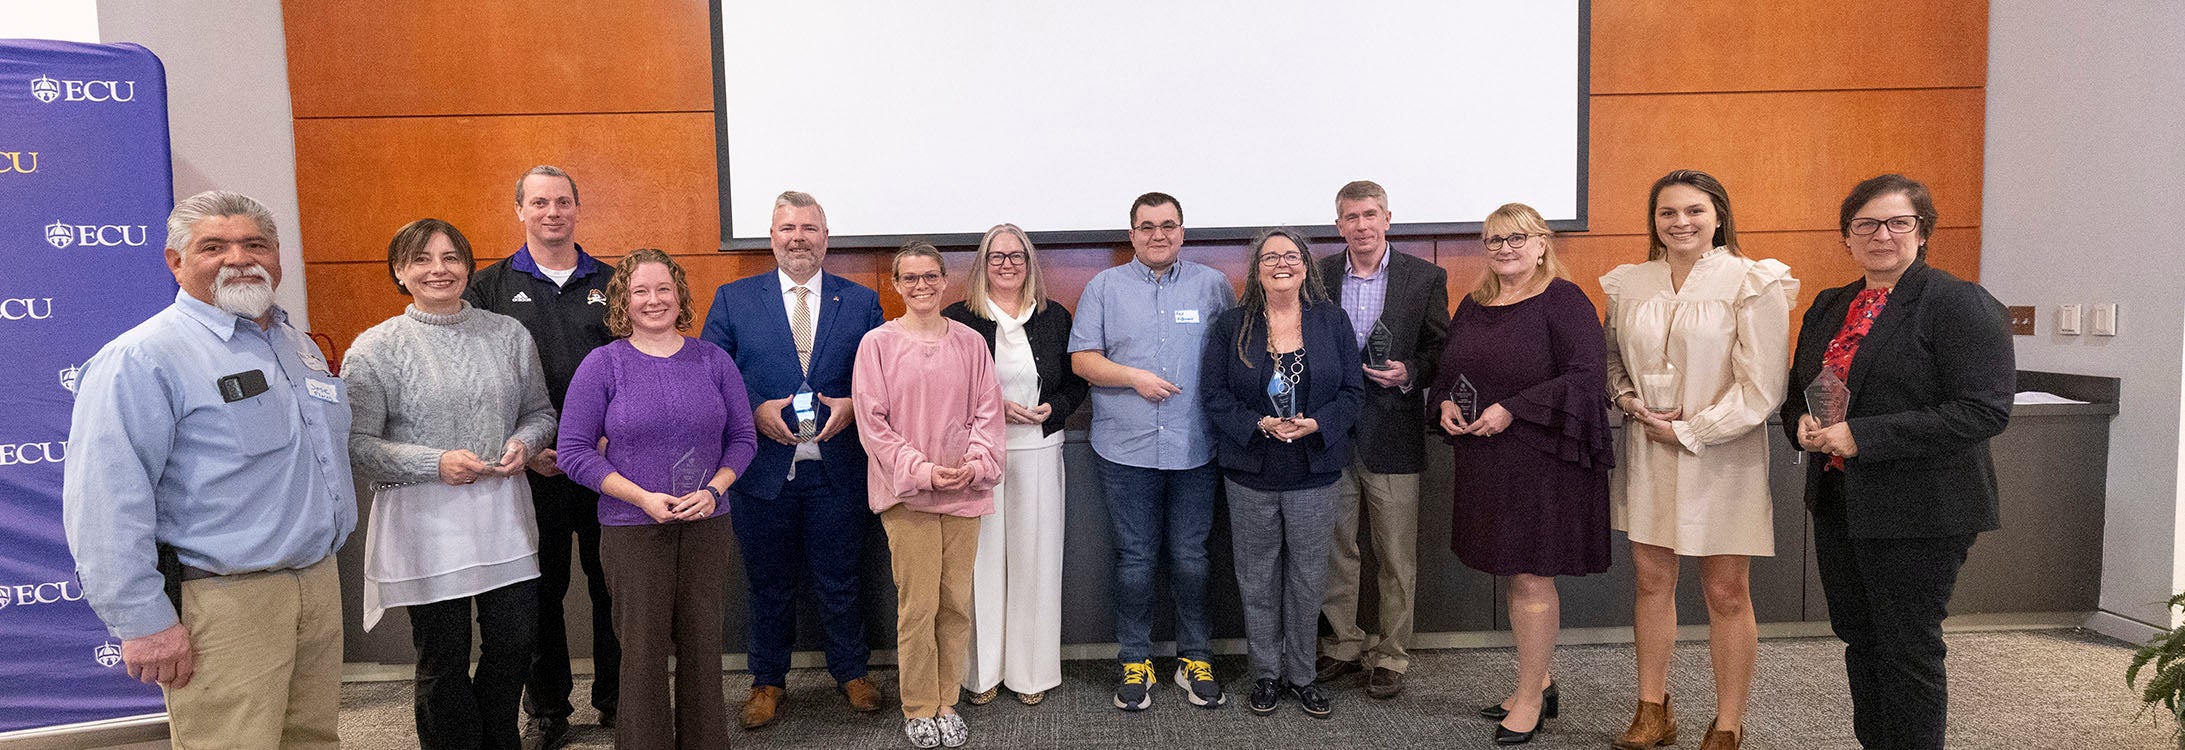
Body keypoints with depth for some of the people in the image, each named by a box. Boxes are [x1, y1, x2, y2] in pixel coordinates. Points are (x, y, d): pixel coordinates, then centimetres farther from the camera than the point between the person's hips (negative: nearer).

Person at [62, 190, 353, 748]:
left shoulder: (299, 344, 13)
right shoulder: (142, 359, -13)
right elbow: (103, 503, -19)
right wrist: (143, 622, -19)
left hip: (320, 584, 8)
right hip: (221, 605, -7)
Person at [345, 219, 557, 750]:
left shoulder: (509, 334, 7)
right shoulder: (374, 349, -3)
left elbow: (540, 411, 15)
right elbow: (356, 443, -7)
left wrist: (524, 443, -7)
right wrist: (436, 463, -19)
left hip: (504, 513, 3)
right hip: (425, 522, -3)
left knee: (514, 645, 10)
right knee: (444, 661, 6)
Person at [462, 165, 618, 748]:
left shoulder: (611, 283, 8)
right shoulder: (490, 287, 5)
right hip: (531, 466, 0)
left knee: (612, 584, 7)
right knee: (541, 588, 9)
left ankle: (616, 699, 23)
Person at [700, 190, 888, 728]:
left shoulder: (861, 301, 5)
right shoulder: (733, 299, 3)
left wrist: (852, 405, -13)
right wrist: (756, 410, -14)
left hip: (837, 469, 0)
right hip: (764, 470, 0)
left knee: (841, 582, 12)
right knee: (769, 584, 13)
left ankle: (850, 672, 31)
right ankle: (767, 681, 30)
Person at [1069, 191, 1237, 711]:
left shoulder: (1213, 286, 8)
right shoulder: (1105, 287, 6)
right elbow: (1082, 359, 2)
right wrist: (1134, 377, -12)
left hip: (1194, 449, 1)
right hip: (1126, 449, 0)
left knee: (1190, 558, 7)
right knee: (1134, 559, 6)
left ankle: (1195, 659, 22)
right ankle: (1134, 661, 20)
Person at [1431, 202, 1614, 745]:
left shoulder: (1563, 301, -8)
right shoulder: (1473, 306, 12)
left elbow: (1585, 377, -17)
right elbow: (1448, 370, 22)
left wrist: (1513, 409, -20)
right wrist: (1446, 404, 1)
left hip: (1541, 460, -7)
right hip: (1483, 461, 7)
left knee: (1531, 578, 0)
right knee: (1516, 575, 14)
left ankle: (1530, 698, 13)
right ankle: (1538, 683, 29)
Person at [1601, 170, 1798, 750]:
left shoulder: (1753, 283, -6)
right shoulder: (1630, 284, 7)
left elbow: (1761, 386, -10)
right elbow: (1614, 359, 19)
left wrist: (1689, 430, -12)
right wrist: (1628, 400, -1)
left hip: (1722, 456, -4)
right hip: (1647, 450, 4)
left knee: (1726, 594, 2)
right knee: (1651, 581, 9)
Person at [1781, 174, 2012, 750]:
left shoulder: (1960, 304, -10)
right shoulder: (1829, 307, 11)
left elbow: (1985, 411, -19)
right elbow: (1798, 391, 21)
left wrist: (1862, 436, -23)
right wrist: (1802, 422, -4)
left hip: (1917, 511, -7)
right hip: (1838, 503, 7)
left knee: (1909, 648, 2)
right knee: (1859, 639, 16)